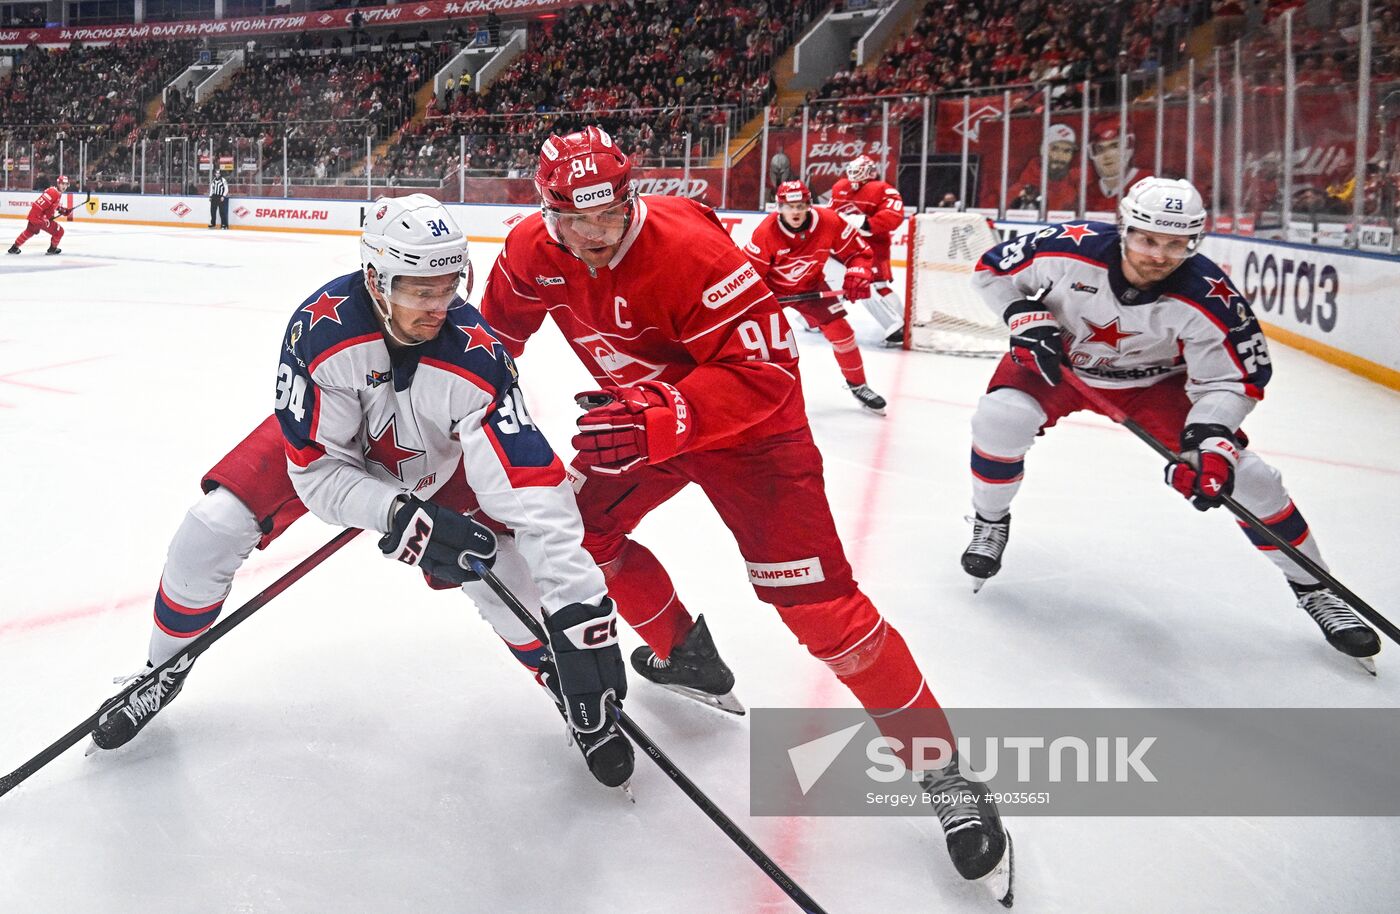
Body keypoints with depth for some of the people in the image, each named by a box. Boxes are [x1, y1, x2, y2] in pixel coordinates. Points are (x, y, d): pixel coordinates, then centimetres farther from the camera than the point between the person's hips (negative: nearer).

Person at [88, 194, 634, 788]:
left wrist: (581, 607, -47)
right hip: (326, 438, 1)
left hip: (436, 458, 0)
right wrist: (403, 518, -42)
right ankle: (163, 671, 18)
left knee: (504, 570, -20)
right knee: (210, 531, -12)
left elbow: (532, 492, -41)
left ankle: (577, 699, 7)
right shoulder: (319, 328, -36)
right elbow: (316, 466, -28)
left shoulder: (475, 356, -37)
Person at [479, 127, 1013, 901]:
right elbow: (499, 331, 9)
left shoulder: (689, 249, -32)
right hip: (641, 417, 7)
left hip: (752, 418, -7)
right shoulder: (533, 252, -11)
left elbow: (762, 367, -35)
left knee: (814, 600, -15)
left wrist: (656, 424, -45)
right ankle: (686, 654, 32)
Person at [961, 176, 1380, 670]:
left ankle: (1314, 590, 11)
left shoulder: (1209, 299, -29)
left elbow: (1235, 378, -18)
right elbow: (993, 269, -13)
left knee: (1247, 476, -9)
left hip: (1154, 382, 0)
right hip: (1058, 359, 0)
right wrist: (1029, 319, -26)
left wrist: (1210, 438, -34)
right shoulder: (1072, 249, -30)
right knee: (1000, 418, -30)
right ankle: (990, 524, 1)